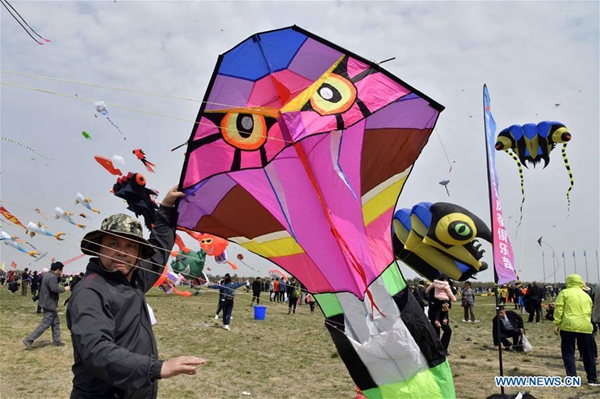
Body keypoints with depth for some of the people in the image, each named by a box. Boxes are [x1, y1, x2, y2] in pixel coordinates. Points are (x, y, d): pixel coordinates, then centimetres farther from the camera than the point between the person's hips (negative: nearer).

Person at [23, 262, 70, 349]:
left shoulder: (46, 274, 9)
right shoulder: (52, 277, -22)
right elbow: (54, 288, -34)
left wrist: (58, 277, 12)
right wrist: (64, 289, -20)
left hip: (47, 302, 11)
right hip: (49, 304, -11)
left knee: (56, 322, 16)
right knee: (45, 324, -3)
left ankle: (57, 341, 23)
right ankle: (29, 340, 1)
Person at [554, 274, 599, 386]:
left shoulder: (564, 293, 3)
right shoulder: (586, 295, 16)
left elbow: (558, 309, -5)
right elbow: (589, 312, 17)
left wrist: (557, 323, -2)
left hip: (569, 326, -4)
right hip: (585, 327, 4)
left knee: (568, 353, 3)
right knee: (588, 354, 15)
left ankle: (573, 378, -3)